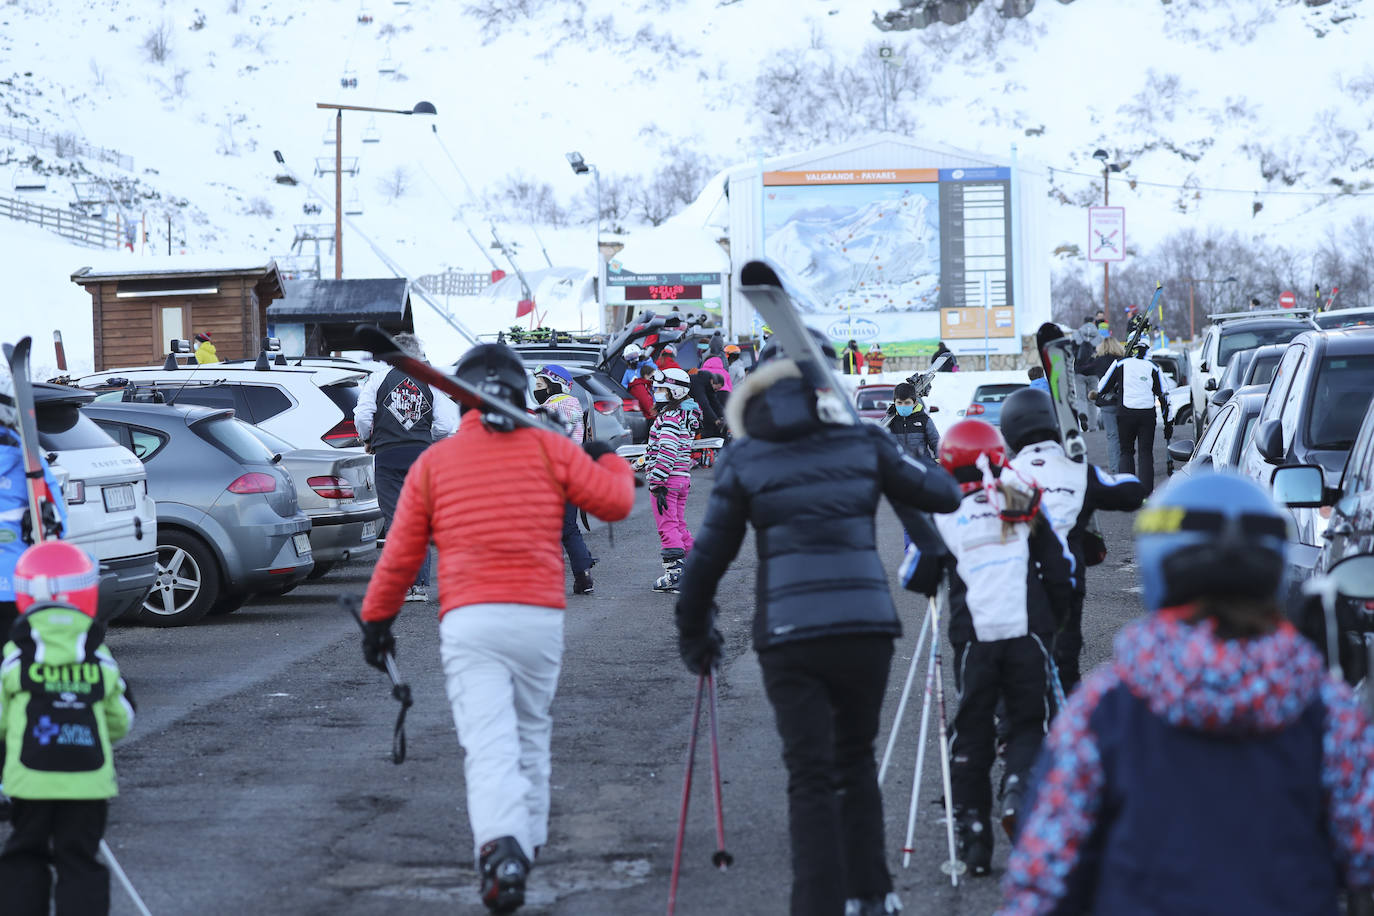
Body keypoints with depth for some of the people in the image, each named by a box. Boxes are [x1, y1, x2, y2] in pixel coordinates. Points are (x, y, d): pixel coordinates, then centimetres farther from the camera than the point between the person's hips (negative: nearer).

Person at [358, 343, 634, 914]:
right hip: (541, 616, 1)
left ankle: (500, 847, -32)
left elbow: (401, 554, 8)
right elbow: (616, 501, 7)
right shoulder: (550, 450, 7)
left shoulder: (433, 461, 8)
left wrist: (376, 620, 19)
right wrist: (608, 460, 28)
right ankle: (528, 841, 27)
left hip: (468, 621, -1)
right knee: (532, 733, 21)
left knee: (488, 743, -11)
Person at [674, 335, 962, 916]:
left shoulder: (743, 459, 3)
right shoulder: (861, 442, 5)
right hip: (866, 624, 2)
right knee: (856, 760, 19)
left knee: (810, 777, 2)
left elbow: (710, 554, 5)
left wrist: (693, 630, 19)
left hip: (789, 634, -2)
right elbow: (943, 495, 9)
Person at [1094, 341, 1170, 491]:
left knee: (1126, 452, 12)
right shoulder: (1153, 367, 8)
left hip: (1126, 413, -1)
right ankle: (1146, 493, -1)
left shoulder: (1120, 364, 5)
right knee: (1146, 453, 7)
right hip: (1147, 415, 1)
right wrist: (1168, 422, 12)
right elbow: (1163, 395, 8)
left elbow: (1102, 389, 10)